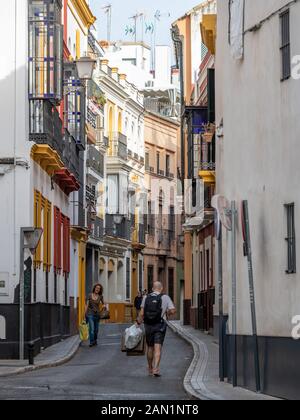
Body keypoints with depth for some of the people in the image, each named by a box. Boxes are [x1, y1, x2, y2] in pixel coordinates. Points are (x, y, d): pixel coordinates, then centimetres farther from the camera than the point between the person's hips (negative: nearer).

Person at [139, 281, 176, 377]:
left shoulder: (146, 298, 4)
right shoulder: (165, 298, -3)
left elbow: (142, 313, -3)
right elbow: (173, 310, -9)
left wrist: (139, 323, 3)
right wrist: (167, 313, 10)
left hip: (148, 326, 3)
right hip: (160, 325, -3)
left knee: (150, 348, 16)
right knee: (158, 348, -8)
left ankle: (150, 369, 27)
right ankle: (156, 369, -22)